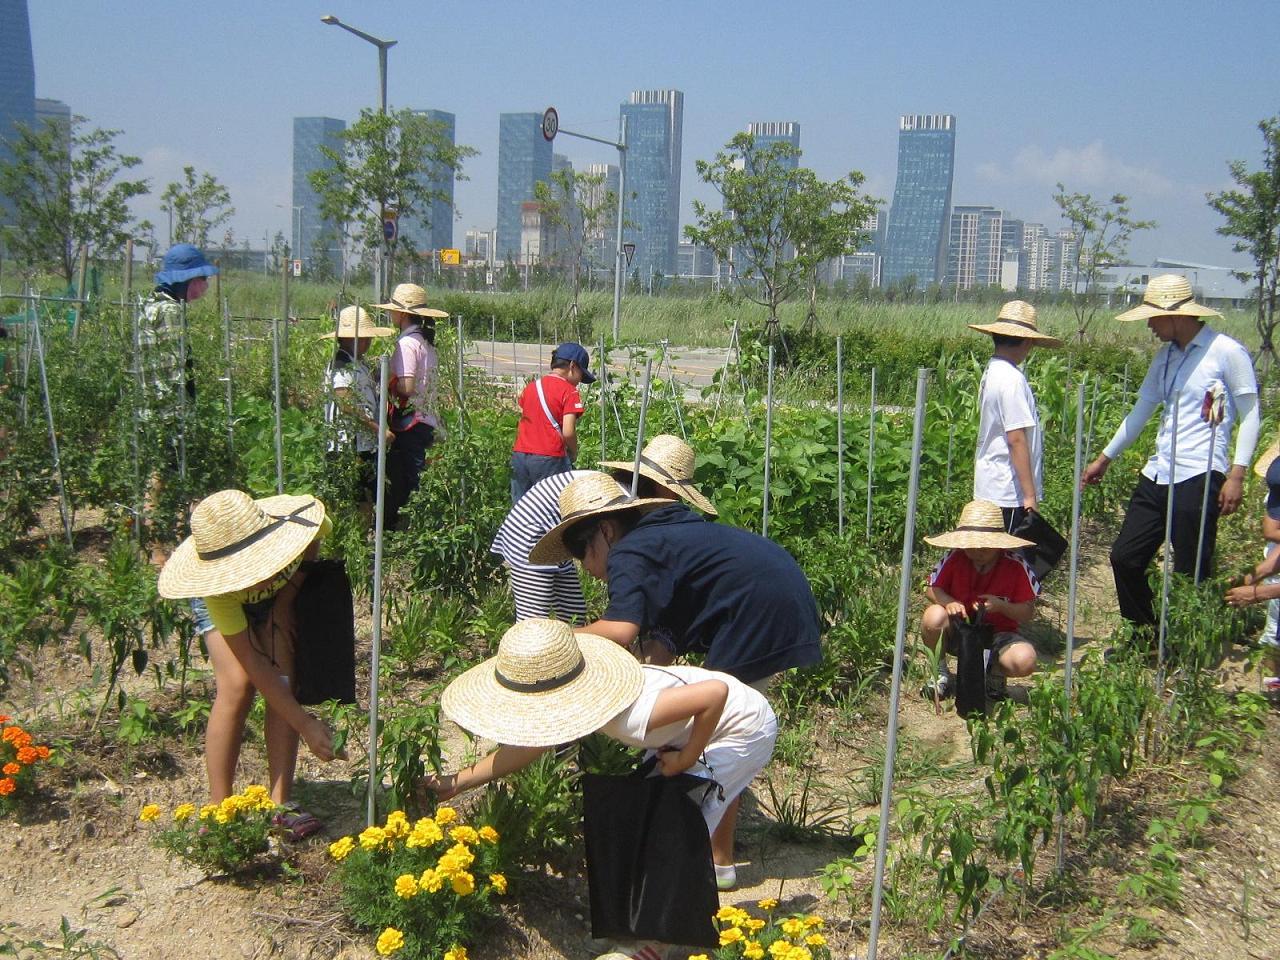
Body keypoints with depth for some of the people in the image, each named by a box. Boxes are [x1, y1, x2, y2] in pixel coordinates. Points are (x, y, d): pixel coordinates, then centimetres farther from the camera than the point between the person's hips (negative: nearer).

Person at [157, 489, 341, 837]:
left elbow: (314, 544, -11)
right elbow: (252, 662, -35)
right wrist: (305, 724, -36)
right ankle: (219, 810, -10)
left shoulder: (301, 520, -39)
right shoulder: (218, 587, -41)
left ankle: (280, 806, -10)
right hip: (226, 603, -2)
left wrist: (290, 587, -23)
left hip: (282, 594, 3)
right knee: (237, 685, -23)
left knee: (284, 681, -16)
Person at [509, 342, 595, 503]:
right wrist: (573, 453, 3)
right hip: (550, 460, -6)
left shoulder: (531, 386, 13)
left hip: (520, 456, 6)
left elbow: (521, 423, 15)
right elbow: (568, 432, -14)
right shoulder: (569, 390, -6)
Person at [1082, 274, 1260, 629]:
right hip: (1157, 476, 8)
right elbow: (1142, 410, 21)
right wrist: (1105, 458, 23)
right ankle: (1142, 638, 25)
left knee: (1191, 575, -1)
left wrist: (1236, 474, -13)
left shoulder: (1227, 352, -7)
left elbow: (1250, 415, -6)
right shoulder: (1166, 355, 13)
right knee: (1125, 557, 9)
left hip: (1199, 477, -7)